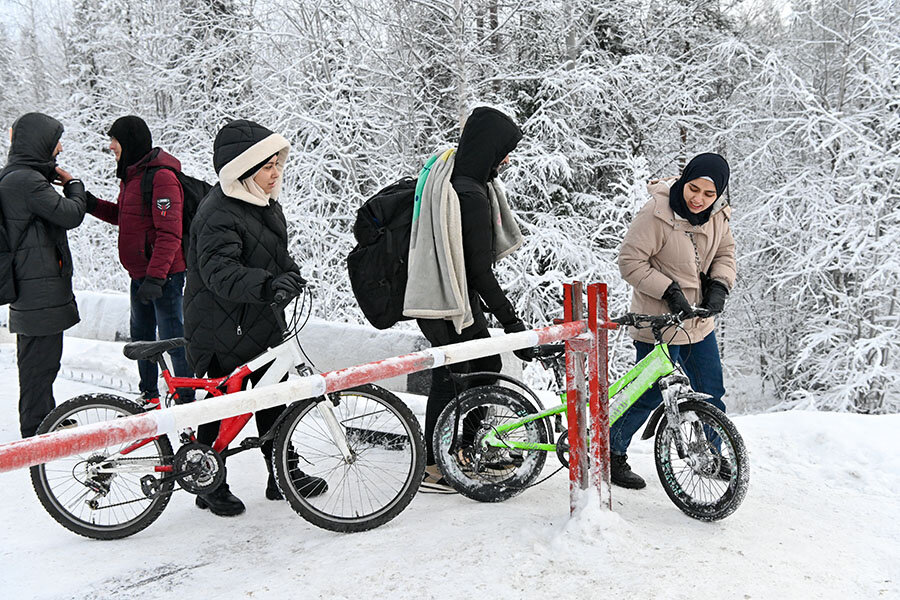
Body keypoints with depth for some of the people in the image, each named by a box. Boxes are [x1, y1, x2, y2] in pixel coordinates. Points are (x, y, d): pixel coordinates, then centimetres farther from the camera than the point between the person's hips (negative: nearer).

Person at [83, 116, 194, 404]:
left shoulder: (161, 177, -18)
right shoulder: (132, 174, 13)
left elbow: (169, 233, -24)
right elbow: (124, 216, 21)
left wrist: (155, 276, -29)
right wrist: (92, 204, 5)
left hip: (164, 274, -10)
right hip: (140, 273, 10)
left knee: (172, 338, -4)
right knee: (141, 335, 19)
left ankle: (186, 400, 6)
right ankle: (149, 396, 34)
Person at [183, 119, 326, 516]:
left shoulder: (265, 203, 10)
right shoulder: (217, 214, -20)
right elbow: (220, 272, -33)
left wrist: (290, 276, 5)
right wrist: (266, 284, -47)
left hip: (264, 324, 9)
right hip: (223, 331, -9)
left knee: (273, 400, 15)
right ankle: (211, 487, 21)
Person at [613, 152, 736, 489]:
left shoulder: (718, 216, 0)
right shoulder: (656, 213, -20)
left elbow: (725, 253, 13)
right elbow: (631, 262, -18)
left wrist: (720, 285, -6)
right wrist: (669, 290, -23)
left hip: (700, 322, 7)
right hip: (660, 322, -7)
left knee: (711, 393, 15)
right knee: (651, 395, 0)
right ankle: (611, 451, 20)